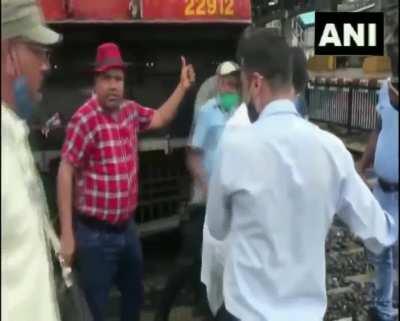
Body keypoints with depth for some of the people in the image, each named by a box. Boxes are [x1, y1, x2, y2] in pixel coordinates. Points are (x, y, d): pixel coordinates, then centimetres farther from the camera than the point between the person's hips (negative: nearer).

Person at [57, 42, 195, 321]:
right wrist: (67, 234, -20)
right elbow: (65, 173, -18)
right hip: (95, 233, -7)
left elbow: (160, 118, 22)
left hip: (127, 227, 7)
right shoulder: (85, 119, -20)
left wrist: (183, 87, 12)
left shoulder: (130, 110, 2)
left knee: (135, 295, 25)